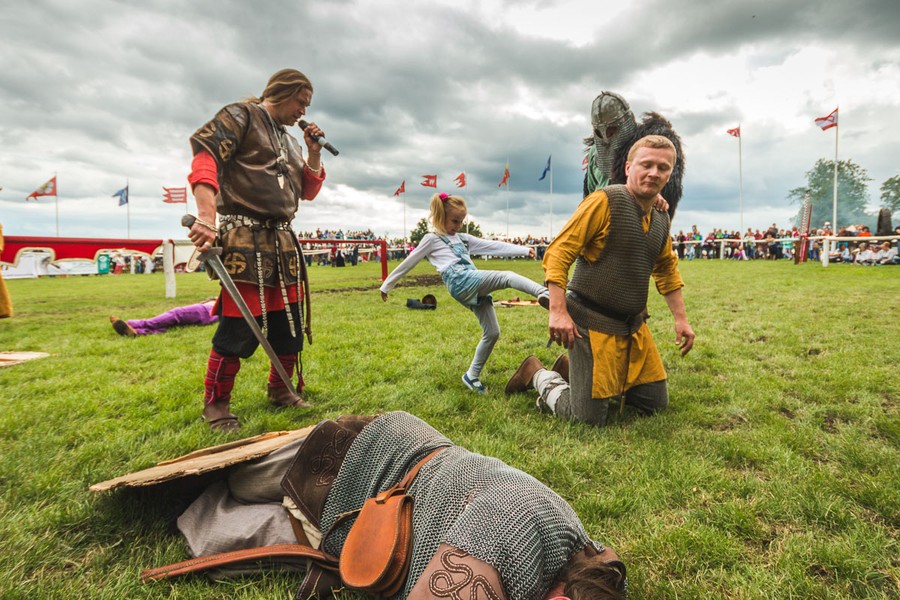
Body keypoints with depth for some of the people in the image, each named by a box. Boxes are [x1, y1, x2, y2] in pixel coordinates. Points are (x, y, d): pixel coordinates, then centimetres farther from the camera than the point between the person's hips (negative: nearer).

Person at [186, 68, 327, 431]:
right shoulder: (241, 116, 0)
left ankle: (279, 390, 28)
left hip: (283, 242, 8)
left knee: (290, 322, 10)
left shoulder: (289, 141, 23)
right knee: (239, 326, -8)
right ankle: (215, 404, 11)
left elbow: (308, 191, 23)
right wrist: (207, 216, -29)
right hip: (244, 241, -8)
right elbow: (204, 155, -15)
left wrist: (313, 152, 9)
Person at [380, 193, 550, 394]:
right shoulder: (431, 239, 12)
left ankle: (472, 375, 15)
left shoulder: (463, 238, 28)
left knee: (492, 333, 4)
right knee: (507, 276, -23)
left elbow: (494, 246, 22)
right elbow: (407, 264, 15)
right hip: (461, 283, -7)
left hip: (476, 287, 7)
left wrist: (524, 250, 14)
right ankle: (544, 294, -47)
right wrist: (387, 285, 19)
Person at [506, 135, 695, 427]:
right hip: (593, 323, -8)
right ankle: (538, 374, 22)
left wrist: (681, 319, 20)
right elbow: (558, 252, -19)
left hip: (633, 326, 8)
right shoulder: (605, 201, -14)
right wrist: (558, 311, -27)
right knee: (589, 418, -4)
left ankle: (577, 370, 30)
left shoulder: (661, 220, 9)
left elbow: (667, 270, 25)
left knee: (656, 403, 16)